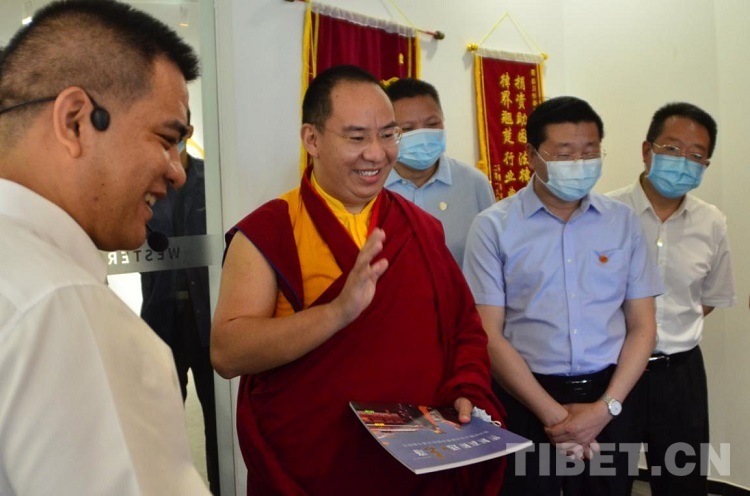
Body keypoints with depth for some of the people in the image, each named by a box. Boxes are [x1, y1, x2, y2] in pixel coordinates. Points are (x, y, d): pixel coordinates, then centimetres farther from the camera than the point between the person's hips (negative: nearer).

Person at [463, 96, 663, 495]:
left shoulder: (624, 222, 4)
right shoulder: (494, 226, -5)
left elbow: (642, 327, 5)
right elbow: (489, 336, -7)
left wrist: (606, 407, -7)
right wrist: (553, 413, -11)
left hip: (608, 400, 3)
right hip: (526, 402, -2)